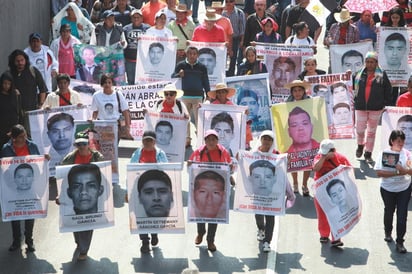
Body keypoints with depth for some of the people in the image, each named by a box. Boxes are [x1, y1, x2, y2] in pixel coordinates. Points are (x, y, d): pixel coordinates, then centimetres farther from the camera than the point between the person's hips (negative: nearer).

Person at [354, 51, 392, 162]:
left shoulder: (382, 75, -2)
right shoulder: (359, 74, 2)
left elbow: (388, 90, 1)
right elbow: (354, 88, 9)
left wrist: (386, 103, -2)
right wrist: (355, 100, -2)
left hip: (376, 108, -1)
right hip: (360, 107, 1)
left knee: (371, 131, 8)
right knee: (360, 130, 2)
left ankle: (368, 154, 18)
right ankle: (360, 145, 34)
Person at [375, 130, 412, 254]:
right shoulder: (384, 153, -12)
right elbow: (379, 172, -18)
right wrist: (396, 173, -27)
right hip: (388, 189, 0)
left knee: (402, 215, -3)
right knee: (389, 212, 20)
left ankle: (400, 242, 5)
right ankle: (388, 233, 45)